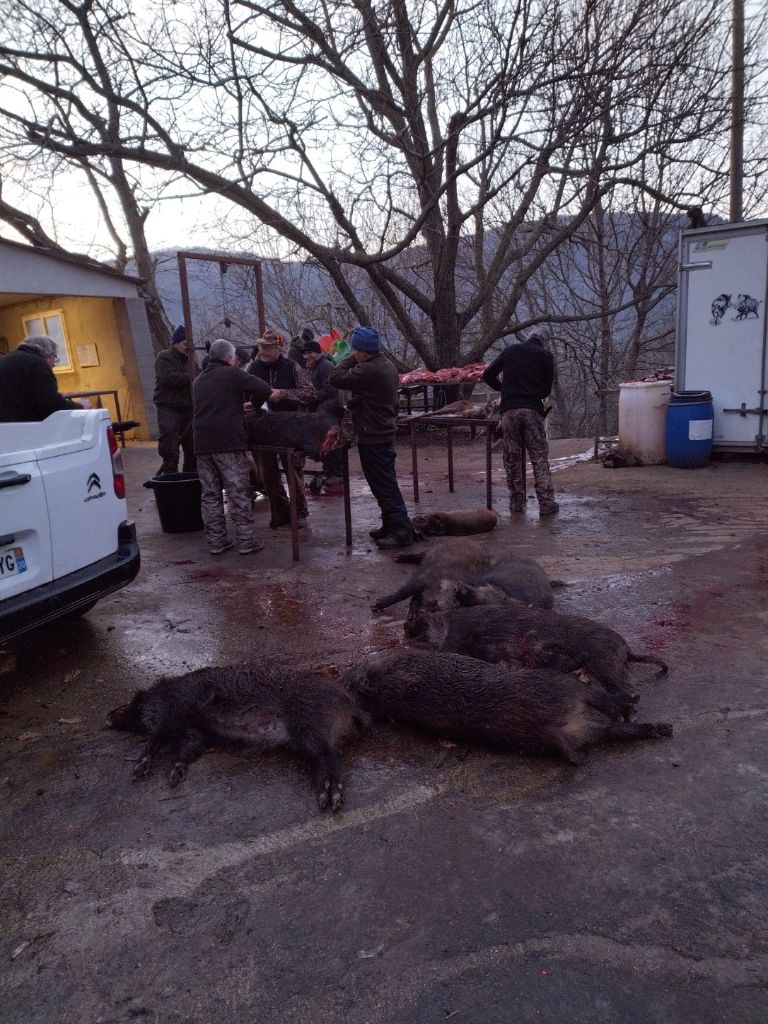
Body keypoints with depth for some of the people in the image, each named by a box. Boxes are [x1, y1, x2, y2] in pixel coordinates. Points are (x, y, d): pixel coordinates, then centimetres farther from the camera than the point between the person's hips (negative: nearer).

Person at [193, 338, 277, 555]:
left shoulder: (199, 380, 19)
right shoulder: (232, 373, -2)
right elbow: (264, 390, -9)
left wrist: (241, 404, 32)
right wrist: (256, 401, 12)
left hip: (202, 444, 6)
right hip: (229, 442, -6)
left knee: (210, 495, 10)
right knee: (238, 494, -1)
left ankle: (216, 542, 13)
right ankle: (246, 541, 1)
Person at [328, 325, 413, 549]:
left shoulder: (368, 370, -23)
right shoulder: (387, 365, 10)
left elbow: (334, 378, -20)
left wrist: (350, 359, -8)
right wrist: (352, 404, 10)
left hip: (373, 438, -10)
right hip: (384, 432, 10)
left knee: (384, 486, -5)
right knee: (385, 484, 17)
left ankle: (401, 531, -2)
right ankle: (391, 525, 26)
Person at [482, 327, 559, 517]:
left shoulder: (511, 350, 12)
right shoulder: (546, 356, 7)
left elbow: (487, 376, 13)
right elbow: (546, 390, 9)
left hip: (509, 409, 2)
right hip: (533, 410, -2)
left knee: (512, 460, 7)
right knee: (539, 458, 2)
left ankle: (516, 503, 11)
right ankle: (546, 503, 1)